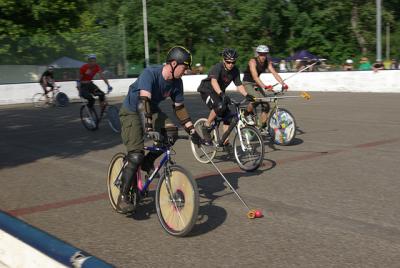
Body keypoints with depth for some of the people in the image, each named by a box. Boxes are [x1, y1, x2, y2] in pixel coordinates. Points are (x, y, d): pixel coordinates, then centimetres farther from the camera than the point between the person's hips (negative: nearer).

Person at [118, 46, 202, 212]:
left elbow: (179, 108, 1)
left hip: (152, 110, 6)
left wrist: (192, 130, -3)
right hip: (132, 111, -6)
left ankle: (148, 161, 2)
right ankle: (123, 196, -2)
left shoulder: (176, 83, -10)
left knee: (171, 132, -23)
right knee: (136, 156, -19)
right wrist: (148, 129, -53)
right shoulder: (150, 74, -31)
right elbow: (143, 101, -42)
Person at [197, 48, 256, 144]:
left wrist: (247, 95, -26)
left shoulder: (235, 71, -7)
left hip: (219, 93, 7)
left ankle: (225, 142, 3)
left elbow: (239, 85, -7)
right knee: (220, 106, -33)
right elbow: (213, 81, -43)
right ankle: (206, 127, -14)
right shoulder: (217, 67, -26)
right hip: (207, 90, -7)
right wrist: (222, 94, -58)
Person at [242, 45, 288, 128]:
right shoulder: (253, 62, -23)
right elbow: (255, 77, -35)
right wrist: (264, 86, -47)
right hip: (247, 83, -6)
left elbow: (275, 73, -14)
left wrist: (283, 84, -30)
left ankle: (261, 126, 8)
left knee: (266, 105, -5)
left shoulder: (267, 63, -6)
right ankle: (247, 114, -4)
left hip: (256, 84, 6)